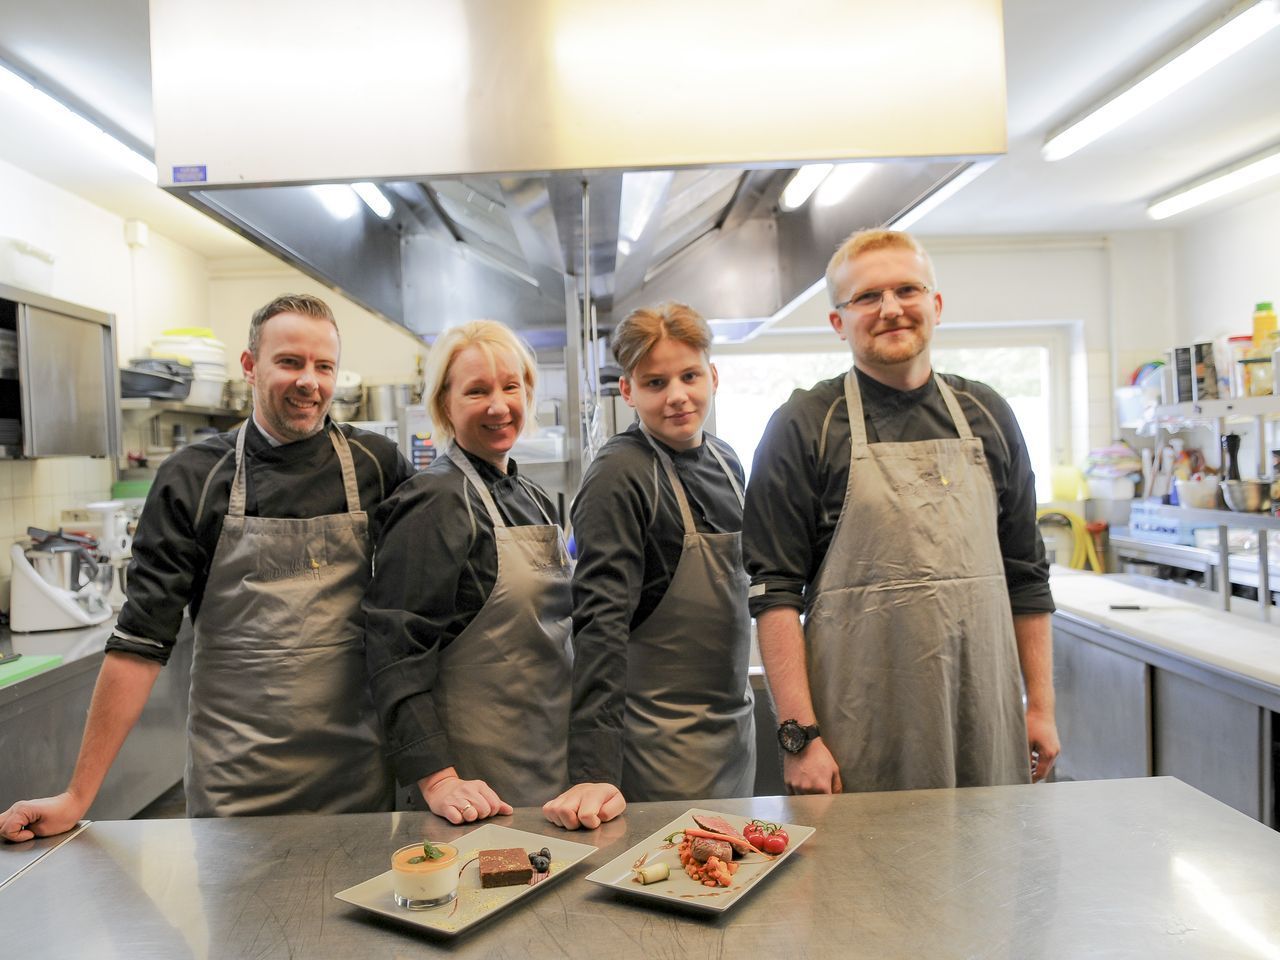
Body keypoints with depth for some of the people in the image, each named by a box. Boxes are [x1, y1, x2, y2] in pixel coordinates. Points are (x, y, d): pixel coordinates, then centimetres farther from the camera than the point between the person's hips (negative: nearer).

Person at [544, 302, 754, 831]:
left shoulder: (725, 460, 5)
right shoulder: (619, 476, -19)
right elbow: (601, 623, -25)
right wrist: (595, 772, -30)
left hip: (737, 723, 8)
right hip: (665, 742, -7)